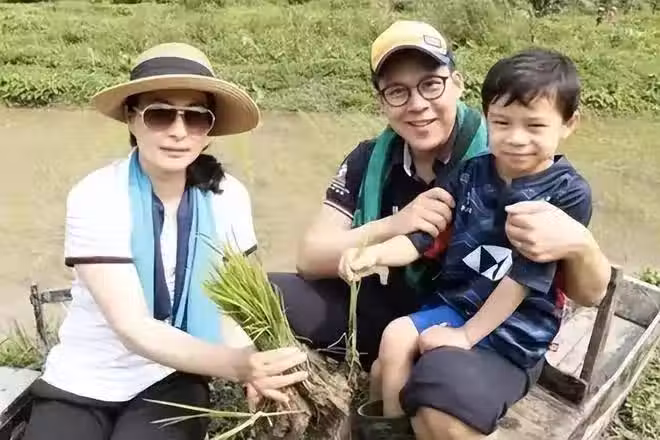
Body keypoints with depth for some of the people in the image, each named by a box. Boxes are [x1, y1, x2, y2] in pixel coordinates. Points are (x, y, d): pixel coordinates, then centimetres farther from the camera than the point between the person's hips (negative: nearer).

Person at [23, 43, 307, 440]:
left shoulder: (228, 197, -11)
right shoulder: (95, 198, -18)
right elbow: (133, 328, -25)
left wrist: (255, 367, -31)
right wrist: (236, 364, -40)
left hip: (173, 381, 1)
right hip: (84, 381, 0)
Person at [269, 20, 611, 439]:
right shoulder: (369, 160, -2)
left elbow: (591, 292, -11)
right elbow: (311, 257, -8)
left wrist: (578, 244, -36)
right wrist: (392, 226, -24)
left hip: (489, 333, -4)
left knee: (444, 401, -38)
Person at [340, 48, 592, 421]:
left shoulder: (569, 194, -14)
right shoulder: (469, 175, 0)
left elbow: (527, 275, -17)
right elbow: (425, 237, 0)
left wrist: (467, 334, -18)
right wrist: (376, 254, -21)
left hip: (518, 325, -5)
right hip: (456, 301, 6)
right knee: (395, 337, -10)